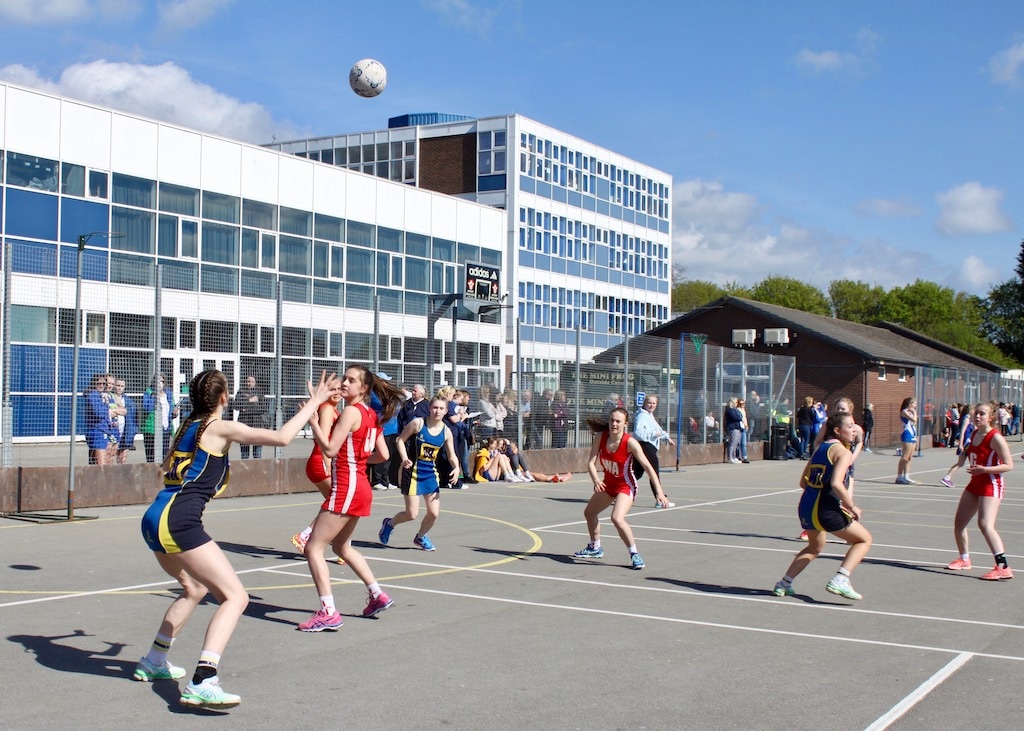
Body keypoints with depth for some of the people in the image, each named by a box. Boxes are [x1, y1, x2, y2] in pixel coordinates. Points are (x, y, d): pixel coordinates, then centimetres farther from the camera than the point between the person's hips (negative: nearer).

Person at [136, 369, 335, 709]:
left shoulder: (188, 426, 19)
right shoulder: (220, 428, -3)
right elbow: (281, 437, -12)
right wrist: (314, 403, -2)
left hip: (155, 520, 9)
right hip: (178, 521, -9)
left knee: (195, 587, 31)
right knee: (235, 596, -10)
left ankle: (153, 662, 37)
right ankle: (202, 683, -25)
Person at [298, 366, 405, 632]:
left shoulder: (351, 411, -14)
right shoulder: (370, 415, 11)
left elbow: (330, 450, -19)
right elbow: (383, 455, 13)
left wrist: (312, 420, -15)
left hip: (346, 488, -10)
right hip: (360, 487, 10)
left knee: (313, 548, -5)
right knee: (341, 545, 27)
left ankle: (328, 613, -10)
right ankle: (378, 595, 31)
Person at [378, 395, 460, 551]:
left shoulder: (446, 432, -2)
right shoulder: (418, 423, -13)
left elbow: (452, 455, 4)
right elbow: (400, 440, -5)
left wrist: (456, 468, -16)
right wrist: (404, 458, -20)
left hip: (431, 474, 4)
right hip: (412, 472, -4)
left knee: (434, 513, 2)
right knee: (412, 514, -5)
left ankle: (420, 537, 32)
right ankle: (389, 523, 27)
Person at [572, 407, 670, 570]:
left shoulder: (630, 443, -26)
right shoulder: (601, 437, -13)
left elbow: (648, 467, -28)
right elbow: (591, 462, -16)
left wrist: (659, 491, -36)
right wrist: (595, 480, -36)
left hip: (625, 486, -7)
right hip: (608, 483, 7)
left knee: (617, 518, -30)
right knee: (589, 512, 22)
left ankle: (634, 554, -13)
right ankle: (595, 548, 46)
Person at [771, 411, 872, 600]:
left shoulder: (819, 449, 16)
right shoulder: (843, 452, -8)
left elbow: (803, 482, 18)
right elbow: (836, 483, -22)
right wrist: (852, 507, -12)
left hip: (806, 506, 8)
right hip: (825, 509, -8)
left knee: (815, 547, 32)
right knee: (864, 539, 9)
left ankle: (784, 584, 27)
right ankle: (840, 580, -6)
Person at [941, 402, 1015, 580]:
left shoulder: (995, 438, -16)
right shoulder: (974, 434, 8)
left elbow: (1008, 465, -18)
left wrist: (984, 469, -27)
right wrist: (952, 471, 8)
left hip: (991, 485, -9)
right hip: (975, 485, 9)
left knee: (985, 524, -24)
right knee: (959, 522, 12)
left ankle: (1003, 568, -26)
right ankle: (964, 559, 33)